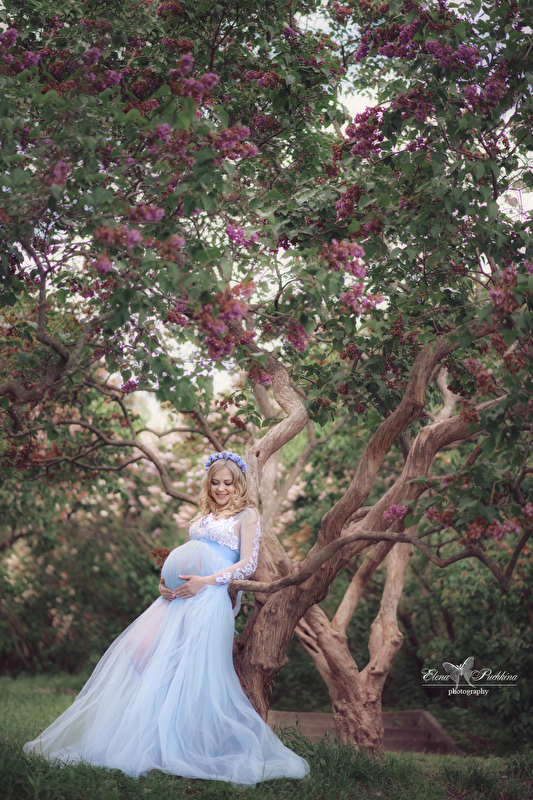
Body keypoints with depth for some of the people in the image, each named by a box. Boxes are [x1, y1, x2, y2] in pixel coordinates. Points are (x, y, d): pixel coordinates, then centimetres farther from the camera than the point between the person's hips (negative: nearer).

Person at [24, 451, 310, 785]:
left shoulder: (247, 514, 4)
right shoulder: (205, 515, 24)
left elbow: (248, 564, -5)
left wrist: (205, 581, -15)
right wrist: (166, 580, 4)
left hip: (209, 598, -7)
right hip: (179, 594, 7)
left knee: (190, 668, -15)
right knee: (138, 648, -7)